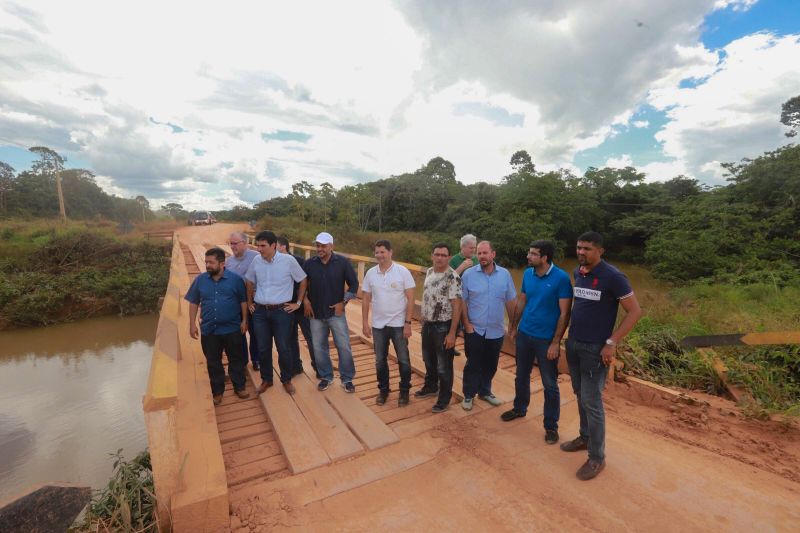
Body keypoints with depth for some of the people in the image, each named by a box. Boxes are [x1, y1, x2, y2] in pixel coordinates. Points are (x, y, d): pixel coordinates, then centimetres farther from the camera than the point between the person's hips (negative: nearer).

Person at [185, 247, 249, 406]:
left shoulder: (235, 279, -7)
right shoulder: (200, 280, 0)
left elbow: (243, 301, 0)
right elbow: (193, 303, 7)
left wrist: (244, 321, -3)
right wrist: (192, 324, 3)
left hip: (232, 328, -2)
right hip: (208, 330, 2)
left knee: (236, 359, 11)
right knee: (213, 362, 13)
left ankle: (239, 387, 28)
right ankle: (217, 391, 29)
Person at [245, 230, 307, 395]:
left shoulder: (288, 260, -12)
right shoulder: (256, 261, -1)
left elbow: (303, 281, -1)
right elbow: (250, 282, 16)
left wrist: (298, 303, 0)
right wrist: (249, 302, 16)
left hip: (282, 311, -3)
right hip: (260, 312, 3)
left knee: (284, 349, 6)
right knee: (263, 349, 12)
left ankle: (286, 380, 26)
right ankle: (266, 379, 32)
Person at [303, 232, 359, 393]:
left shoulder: (342, 262, -7)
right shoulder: (309, 264, -1)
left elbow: (354, 284, -2)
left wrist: (343, 302, -9)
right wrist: (305, 301, 1)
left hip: (336, 313, -2)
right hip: (316, 314, 3)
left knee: (344, 346, 0)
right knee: (319, 348, 11)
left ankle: (347, 379, 18)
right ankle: (326, 377, 30)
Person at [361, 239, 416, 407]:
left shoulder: (403, 271, -10)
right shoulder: (370, 273, 0)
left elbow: (410, 299, -9)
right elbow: (366, 300, 6)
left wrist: (408, 323, -12)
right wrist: (364, 323, 3)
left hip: (398, 324, -3)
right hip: (378, 325, 3)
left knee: (403, 360, 8)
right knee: (380, 360, 14)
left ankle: (404, 391, 28)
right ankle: (383, 390, 32)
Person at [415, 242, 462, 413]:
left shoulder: (453, 277, -19)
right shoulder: (429, 272, 4)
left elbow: (457, 306, -20)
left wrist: (452, 333, -21)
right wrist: (423, 319, 15)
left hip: (443, 326, -7)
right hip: (427, 324, 7)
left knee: (444, 365, 7)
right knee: (429, 359, 23)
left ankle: (444, 398, 24)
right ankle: (431, 387, 44)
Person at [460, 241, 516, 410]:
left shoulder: (505, 274, -2)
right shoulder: (468, 274, -9)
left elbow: (510, 302, 5)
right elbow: (462, 301, -6)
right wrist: (466, 324, -10)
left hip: (496, 331, 3)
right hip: (474, 330, -3)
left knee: (491, 365, 17)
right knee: (473, 365, 8)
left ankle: (485, 391, 38)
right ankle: (468, 395, 26)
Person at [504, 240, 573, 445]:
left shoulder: (561, 278, -17)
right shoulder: (527, 273, -1)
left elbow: (564, 313, -15)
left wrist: (556, 342, -17)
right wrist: (513, 325, 13)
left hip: (546, 340, -5)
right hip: (524, 334, 5)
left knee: (550, 385, 9)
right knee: (521, 376, 20)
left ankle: (551, 426, 26)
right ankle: (519, 409, 42)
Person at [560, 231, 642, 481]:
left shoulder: (612, 277, -16)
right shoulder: (577, 273, 4)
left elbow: (635, 311, -13)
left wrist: (611, 343, -16)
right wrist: (570, 335, 13)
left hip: (595, 348, -6)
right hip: (573, 344, 6)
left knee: (592, 402, 0)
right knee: (580, 396, 18)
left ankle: (597, 458, 15)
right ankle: (585, 437, 35)